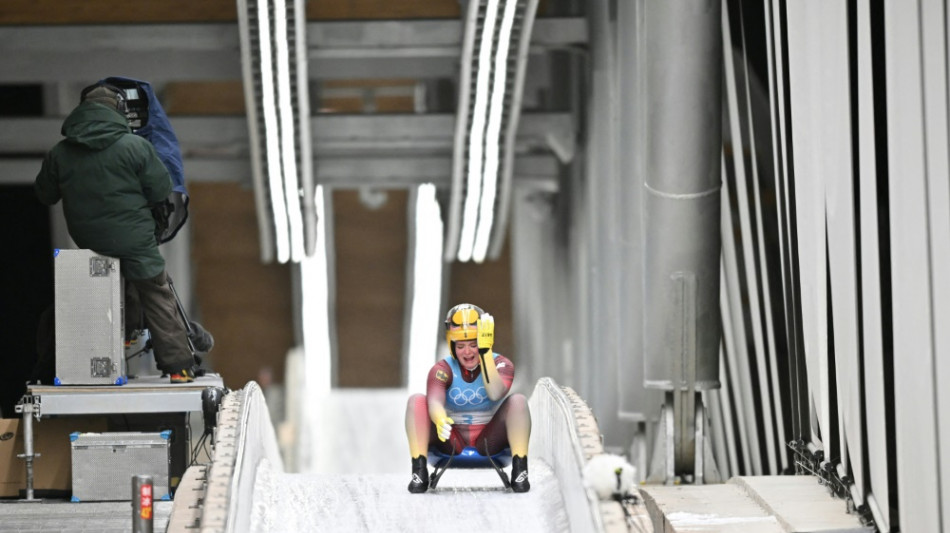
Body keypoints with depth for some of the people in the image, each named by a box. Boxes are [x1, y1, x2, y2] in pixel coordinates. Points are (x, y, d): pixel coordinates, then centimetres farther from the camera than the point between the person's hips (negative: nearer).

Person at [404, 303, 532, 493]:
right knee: (417, 401, -21)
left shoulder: (501, 364, -5)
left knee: (518, 401, -24)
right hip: (452, 443, 0)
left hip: (489, 442, 0)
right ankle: (419, 472, -27)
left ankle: (520, 471, -27)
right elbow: (435, 401, -28)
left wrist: (485, 351, -31)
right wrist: (440, 420, -51)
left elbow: (495, 393, -28)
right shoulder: (443, 370, -7)